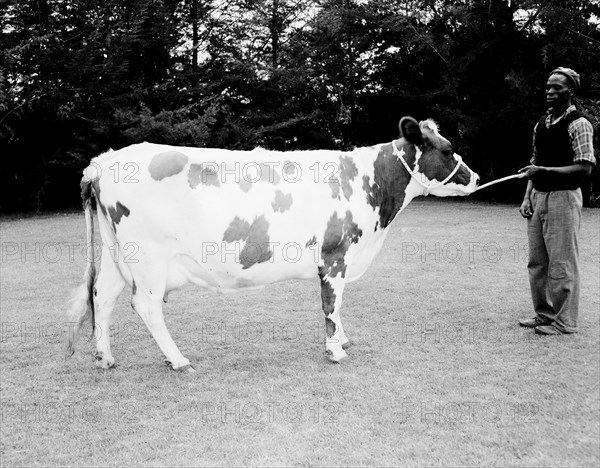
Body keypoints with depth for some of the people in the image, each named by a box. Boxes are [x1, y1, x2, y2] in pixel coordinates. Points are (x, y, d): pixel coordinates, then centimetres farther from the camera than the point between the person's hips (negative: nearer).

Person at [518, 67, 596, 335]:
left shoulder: (578, 124, -9)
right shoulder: (541, 124, 14)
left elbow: (585, 168, -15)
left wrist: (544, 171, -20)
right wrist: (527, 196, 7)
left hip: (563, 197, -7)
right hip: (538, 197, 8)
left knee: (562, 262, -2)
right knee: (536, 261, 11)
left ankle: (564, 321, 7)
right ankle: (544, 314, 23)